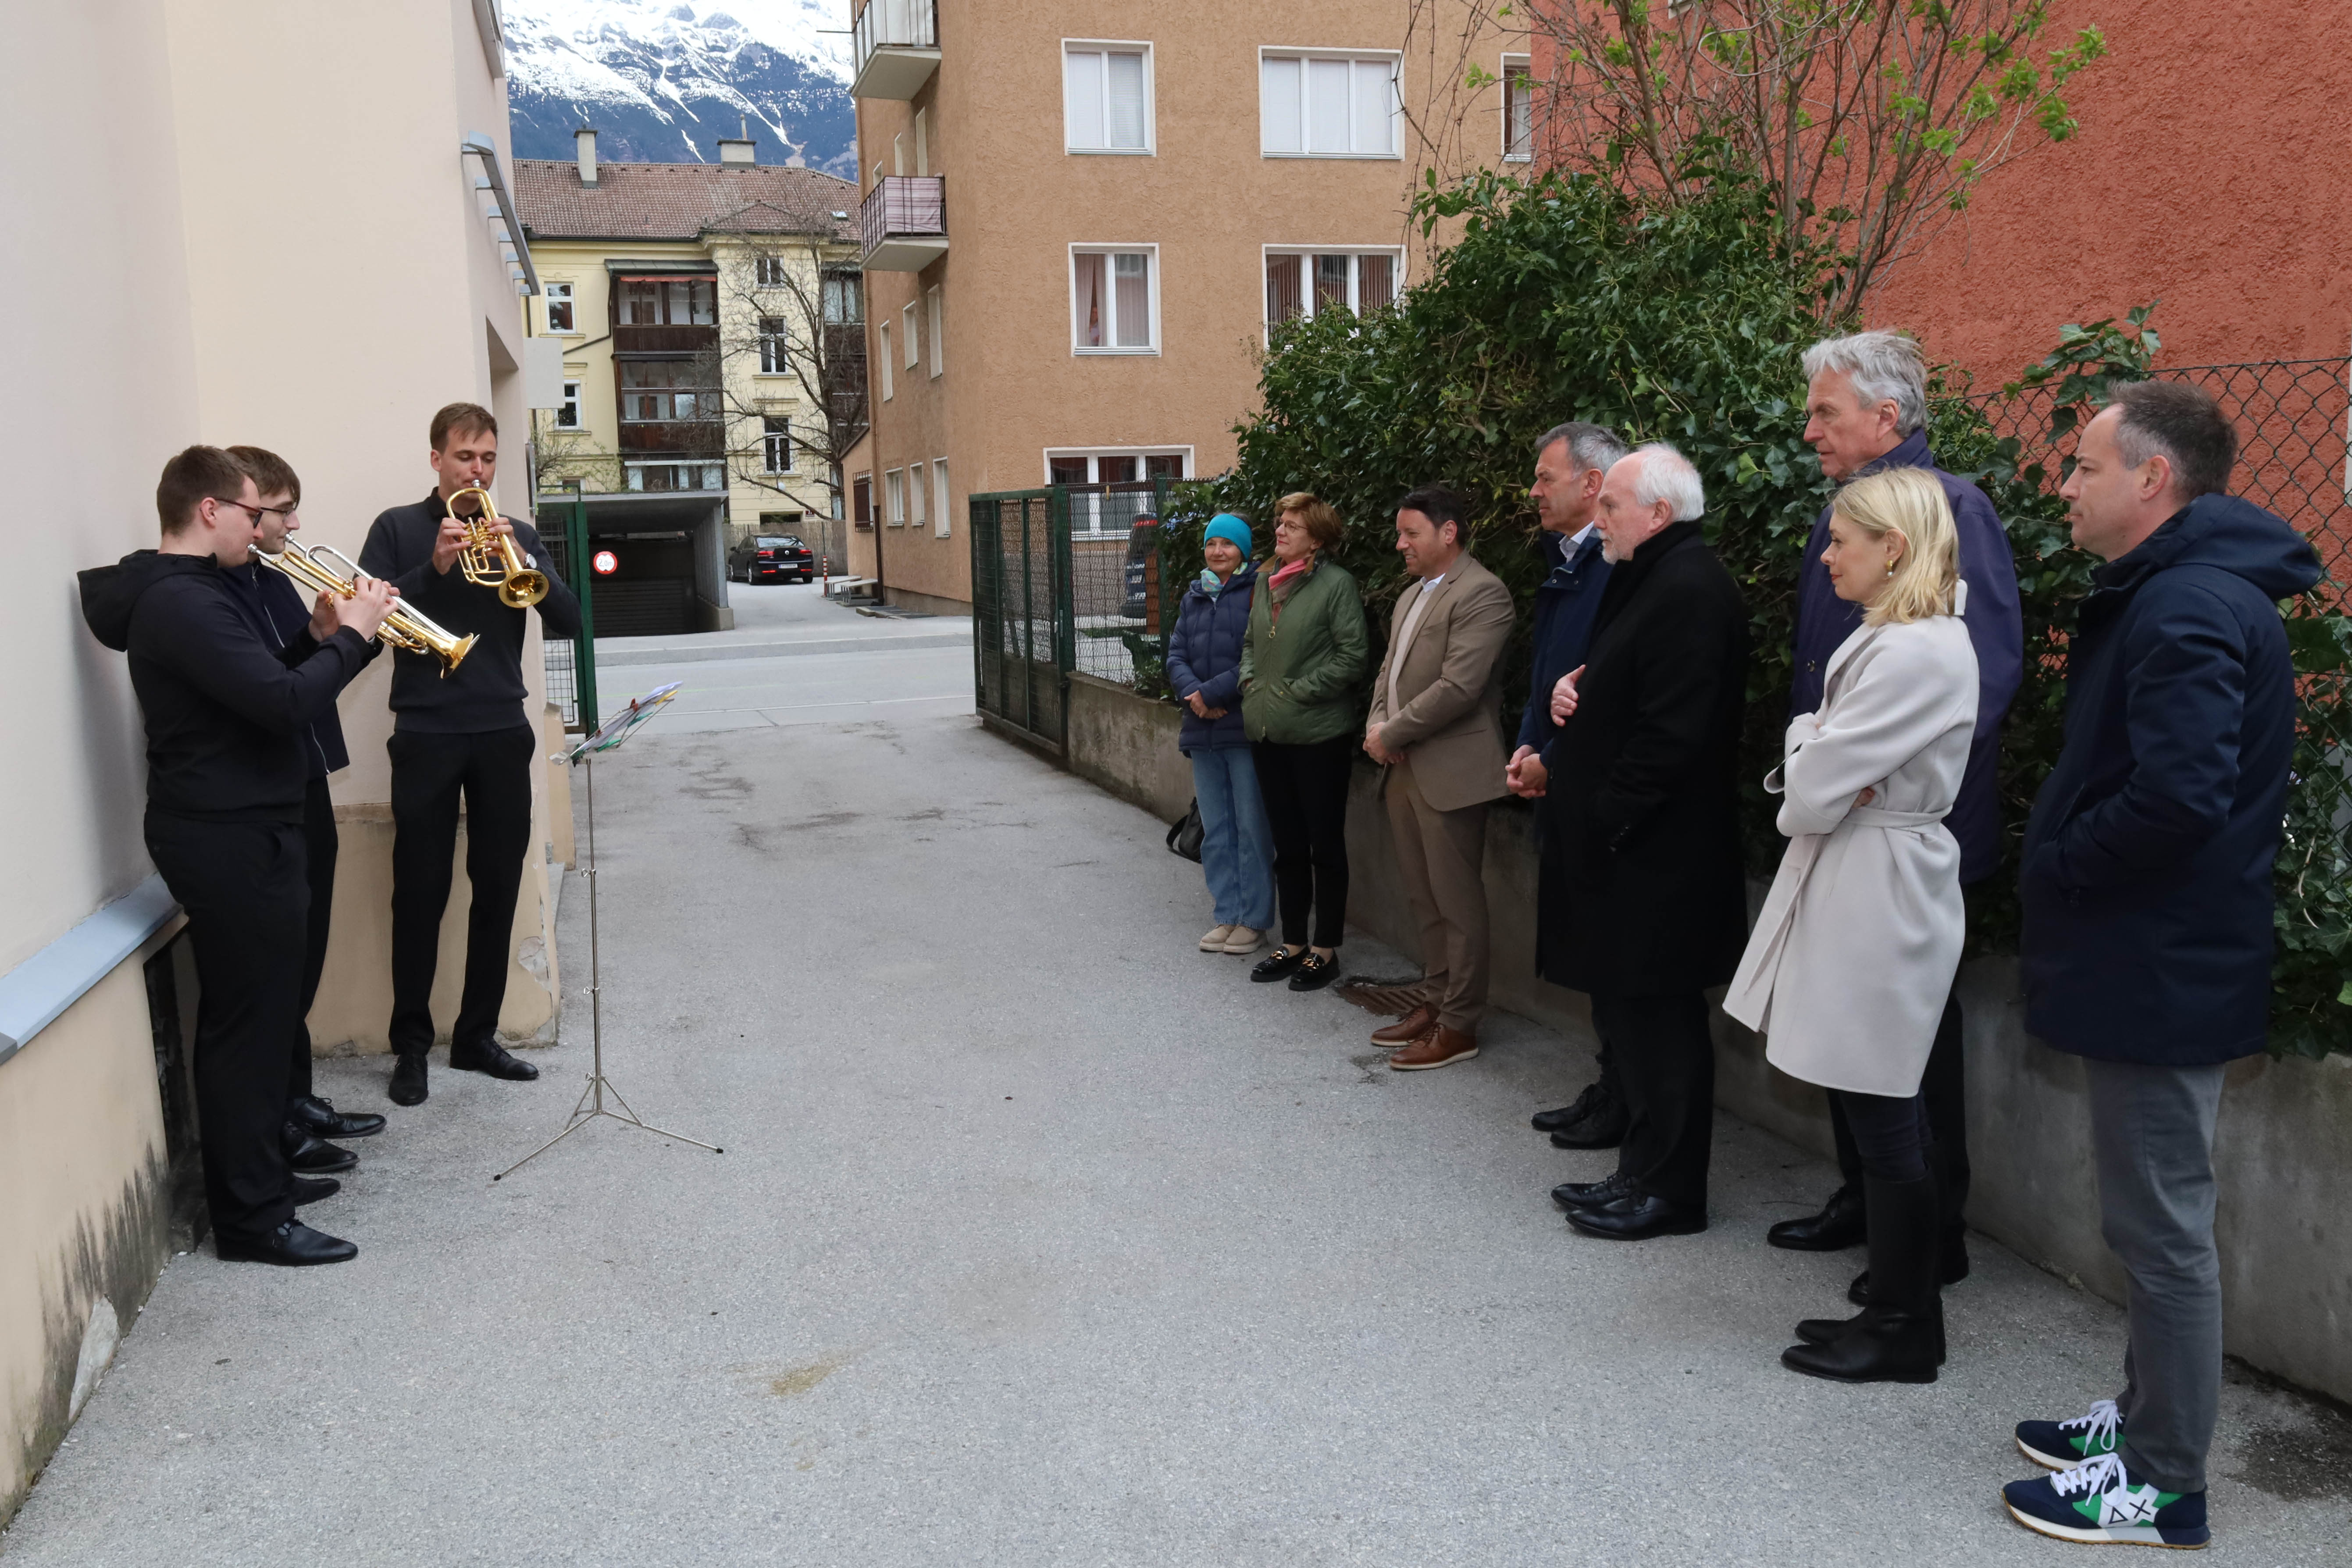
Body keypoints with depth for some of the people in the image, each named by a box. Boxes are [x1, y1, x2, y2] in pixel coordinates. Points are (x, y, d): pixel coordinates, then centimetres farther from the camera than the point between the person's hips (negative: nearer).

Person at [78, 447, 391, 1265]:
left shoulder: (194, 592, 15)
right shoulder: (180, 602, -19)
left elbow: (261, 690, 18)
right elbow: (285, 705, -28)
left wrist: (320, 641, 3)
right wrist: (348, 636, -14)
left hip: (239, 829, 11)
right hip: (230, 838, -11)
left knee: (259, 1012, 18)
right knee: (248, 1020, -4)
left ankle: (261, 1174, 30)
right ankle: (252, 1217, 4)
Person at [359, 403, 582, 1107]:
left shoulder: (518, 534, 11)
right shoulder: (397, 529, 3)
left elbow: (567, 621, 0)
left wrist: (523, 561, -15)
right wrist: (433, 567, -19)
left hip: (503, 734, 3)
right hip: (426, 737, -3)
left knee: (498, 891, 7)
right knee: (420, 894, 1)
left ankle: (477, 1035, 19)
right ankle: (411, 1044, 13)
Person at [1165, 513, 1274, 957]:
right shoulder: (1194, 598, 15)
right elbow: (1176, 656, 10)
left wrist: (1211, 693, -16)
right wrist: (1192, 693, -10)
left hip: (1246, 728, -7)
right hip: (1203, 731, 7)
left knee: (1252, 828, 0)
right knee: (1215, 830, 12)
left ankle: (1254, 920, 9)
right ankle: (1226, 915, 21)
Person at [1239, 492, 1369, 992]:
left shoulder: (1337, 583, -9)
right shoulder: (1265, 583, 12)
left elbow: (1352, 657, -14)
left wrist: (1298, 691, -13)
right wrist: (1249, 682, 4)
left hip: (1320, 735, -7)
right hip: (1268, 734, 7)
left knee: (1326, 846, 3)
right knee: (1287, 845, 14)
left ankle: (1325, 950, 13)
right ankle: (1293, 944, 24)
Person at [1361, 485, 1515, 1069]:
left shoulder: (1481, 594, -13)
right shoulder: (1412, 593, 18)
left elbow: (1458, 687, -21)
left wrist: (1391, 733, -13)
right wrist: (1375, 727, 2)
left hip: (1449, 772, -9)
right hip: (1403, 769, 9)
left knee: (1457, 902, -1)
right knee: (1423, 898, 15)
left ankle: (1458, 1026, 7)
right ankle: (1435, 1001, 27)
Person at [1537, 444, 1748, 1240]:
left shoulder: (1689, 589, -17)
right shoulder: (1649, 578, 16)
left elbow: (1670, 734, -23)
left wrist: (1606, 820, -17)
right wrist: (1575, 689, 5)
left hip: (1655, 855, -10)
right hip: (1620, 845, 10)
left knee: (1656, 1020, -1)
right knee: (1632, 1017, 16)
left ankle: (1669, 1191, 12)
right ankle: (1642, 1173, 27)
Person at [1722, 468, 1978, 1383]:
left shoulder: (1917, 653, -19)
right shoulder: (1892, 638, 15)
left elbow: (1814, 795, -20)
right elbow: (1814, 737, 14)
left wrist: (1808, 776, 1)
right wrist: (1815, 750, -8)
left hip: (1879, 895, -10)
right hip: (1853, 886, 10)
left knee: (1883, 1122, 1)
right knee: (1884, 1118, 16)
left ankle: (1904, 1335, 14)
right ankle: (1895, 1311, 27)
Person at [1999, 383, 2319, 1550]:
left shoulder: (2188, 609, -21)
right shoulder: (2185, 591, 13)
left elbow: (2177, 798, -31)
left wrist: (2053, 868, -16)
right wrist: (2059, 864, 6)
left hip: (2161, 974, -11)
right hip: (2160, 962, 11)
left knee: (2162, 1232, 2)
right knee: (2157, 1221, 20)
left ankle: (2164, 1488, 15)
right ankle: (2149, 1419, 35)